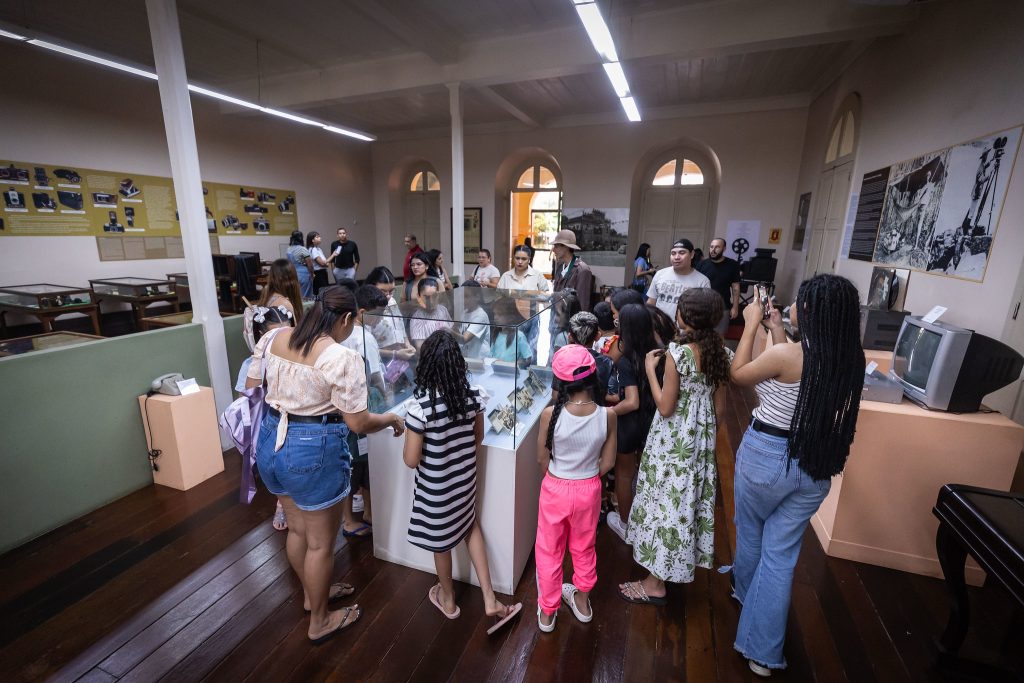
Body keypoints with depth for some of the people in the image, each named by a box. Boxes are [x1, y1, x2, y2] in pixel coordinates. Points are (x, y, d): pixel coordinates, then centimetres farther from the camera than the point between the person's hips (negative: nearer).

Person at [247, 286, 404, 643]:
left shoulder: (273, 338, 0)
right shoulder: (343, 358, -21)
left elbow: (250, 390, 12)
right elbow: (359, 423, -19)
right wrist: (392, 419, 0)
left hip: (270, 442, 8)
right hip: (314, 451, -7)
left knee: (297, 528, 27)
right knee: (321, 540, 15)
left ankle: (311, 593, 50)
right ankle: (319, 622, 35)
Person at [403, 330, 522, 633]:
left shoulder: (420, 405, -29)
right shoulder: (473, 394, -15)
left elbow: (411, 460, -21)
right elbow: (478, 439, -1)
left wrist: (409, 441, -1)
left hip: (436, 486, -4)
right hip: (465, 477, 4)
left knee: (441, 541, 21)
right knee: (470, 526, 29)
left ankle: (448, 599, 47)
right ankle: (489, 599, 32)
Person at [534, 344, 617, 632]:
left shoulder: (550, 414, -24)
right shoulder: (607, 415, -19)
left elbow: (542, 459, -10)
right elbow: (608, 462, -7)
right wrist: (587, 478, 10)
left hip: (555, 489, -2)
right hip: (589, 490, 2)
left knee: (549, 550, 21)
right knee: (584, 548, 27)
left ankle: (547, 611, 41)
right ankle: (582, 600, 51)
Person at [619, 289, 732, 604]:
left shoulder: (677, 352, -23)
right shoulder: (721, 353, -2)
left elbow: (665, 407, -19)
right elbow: (719, 407, 5)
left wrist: (650, 369, -12)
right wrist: (706, 432, 19)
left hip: (674, 440, -7)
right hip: (702, 436, 7)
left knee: (666, 499, 4)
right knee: (691, 496, 23)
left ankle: (655, 584, 18)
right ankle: (681, 563, 45)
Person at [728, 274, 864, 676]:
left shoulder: (785, 355, -22)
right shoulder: (851, 360, -3)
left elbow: (738, 375, -5)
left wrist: (752, 324, 2)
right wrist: (777, 332, 15)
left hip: (766, 458, -5)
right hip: (815, 467, 5)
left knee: (750, 534, 25)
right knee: (782, 555, 15)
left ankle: (745, 591, 54)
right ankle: (763, 653, 25)